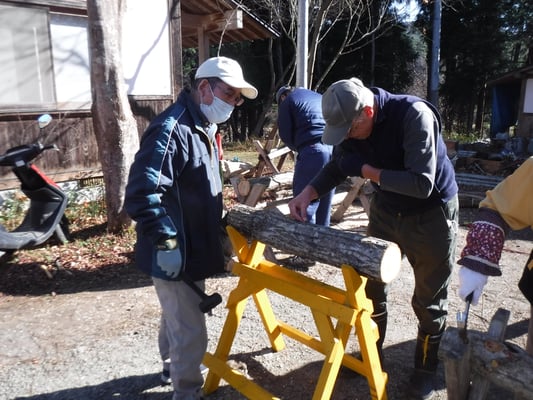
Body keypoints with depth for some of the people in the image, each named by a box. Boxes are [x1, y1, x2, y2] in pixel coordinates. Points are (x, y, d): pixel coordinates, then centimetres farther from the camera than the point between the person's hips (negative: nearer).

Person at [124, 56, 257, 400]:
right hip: (176, 253, -10)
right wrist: (166, 241, -30)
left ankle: (173, 365, 50)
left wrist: (219, 220, 16)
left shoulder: (203, 127, 11)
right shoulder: (171, 129, -23)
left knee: (177, 317, 28)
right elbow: (141, 192, -30)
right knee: (190, 330, 2)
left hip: (193, 246, 10)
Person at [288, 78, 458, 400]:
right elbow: (336, 166, 2)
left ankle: (426, 368, 30)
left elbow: (422, 184, -35)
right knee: (372, 286, 13)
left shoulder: (415, 115, -30)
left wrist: (365, 170, -28)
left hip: (431, 214, -5)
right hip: (386, 210, 6)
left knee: (429, 300, 8)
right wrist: (308, 193, -15)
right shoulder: (353, 125, -11)